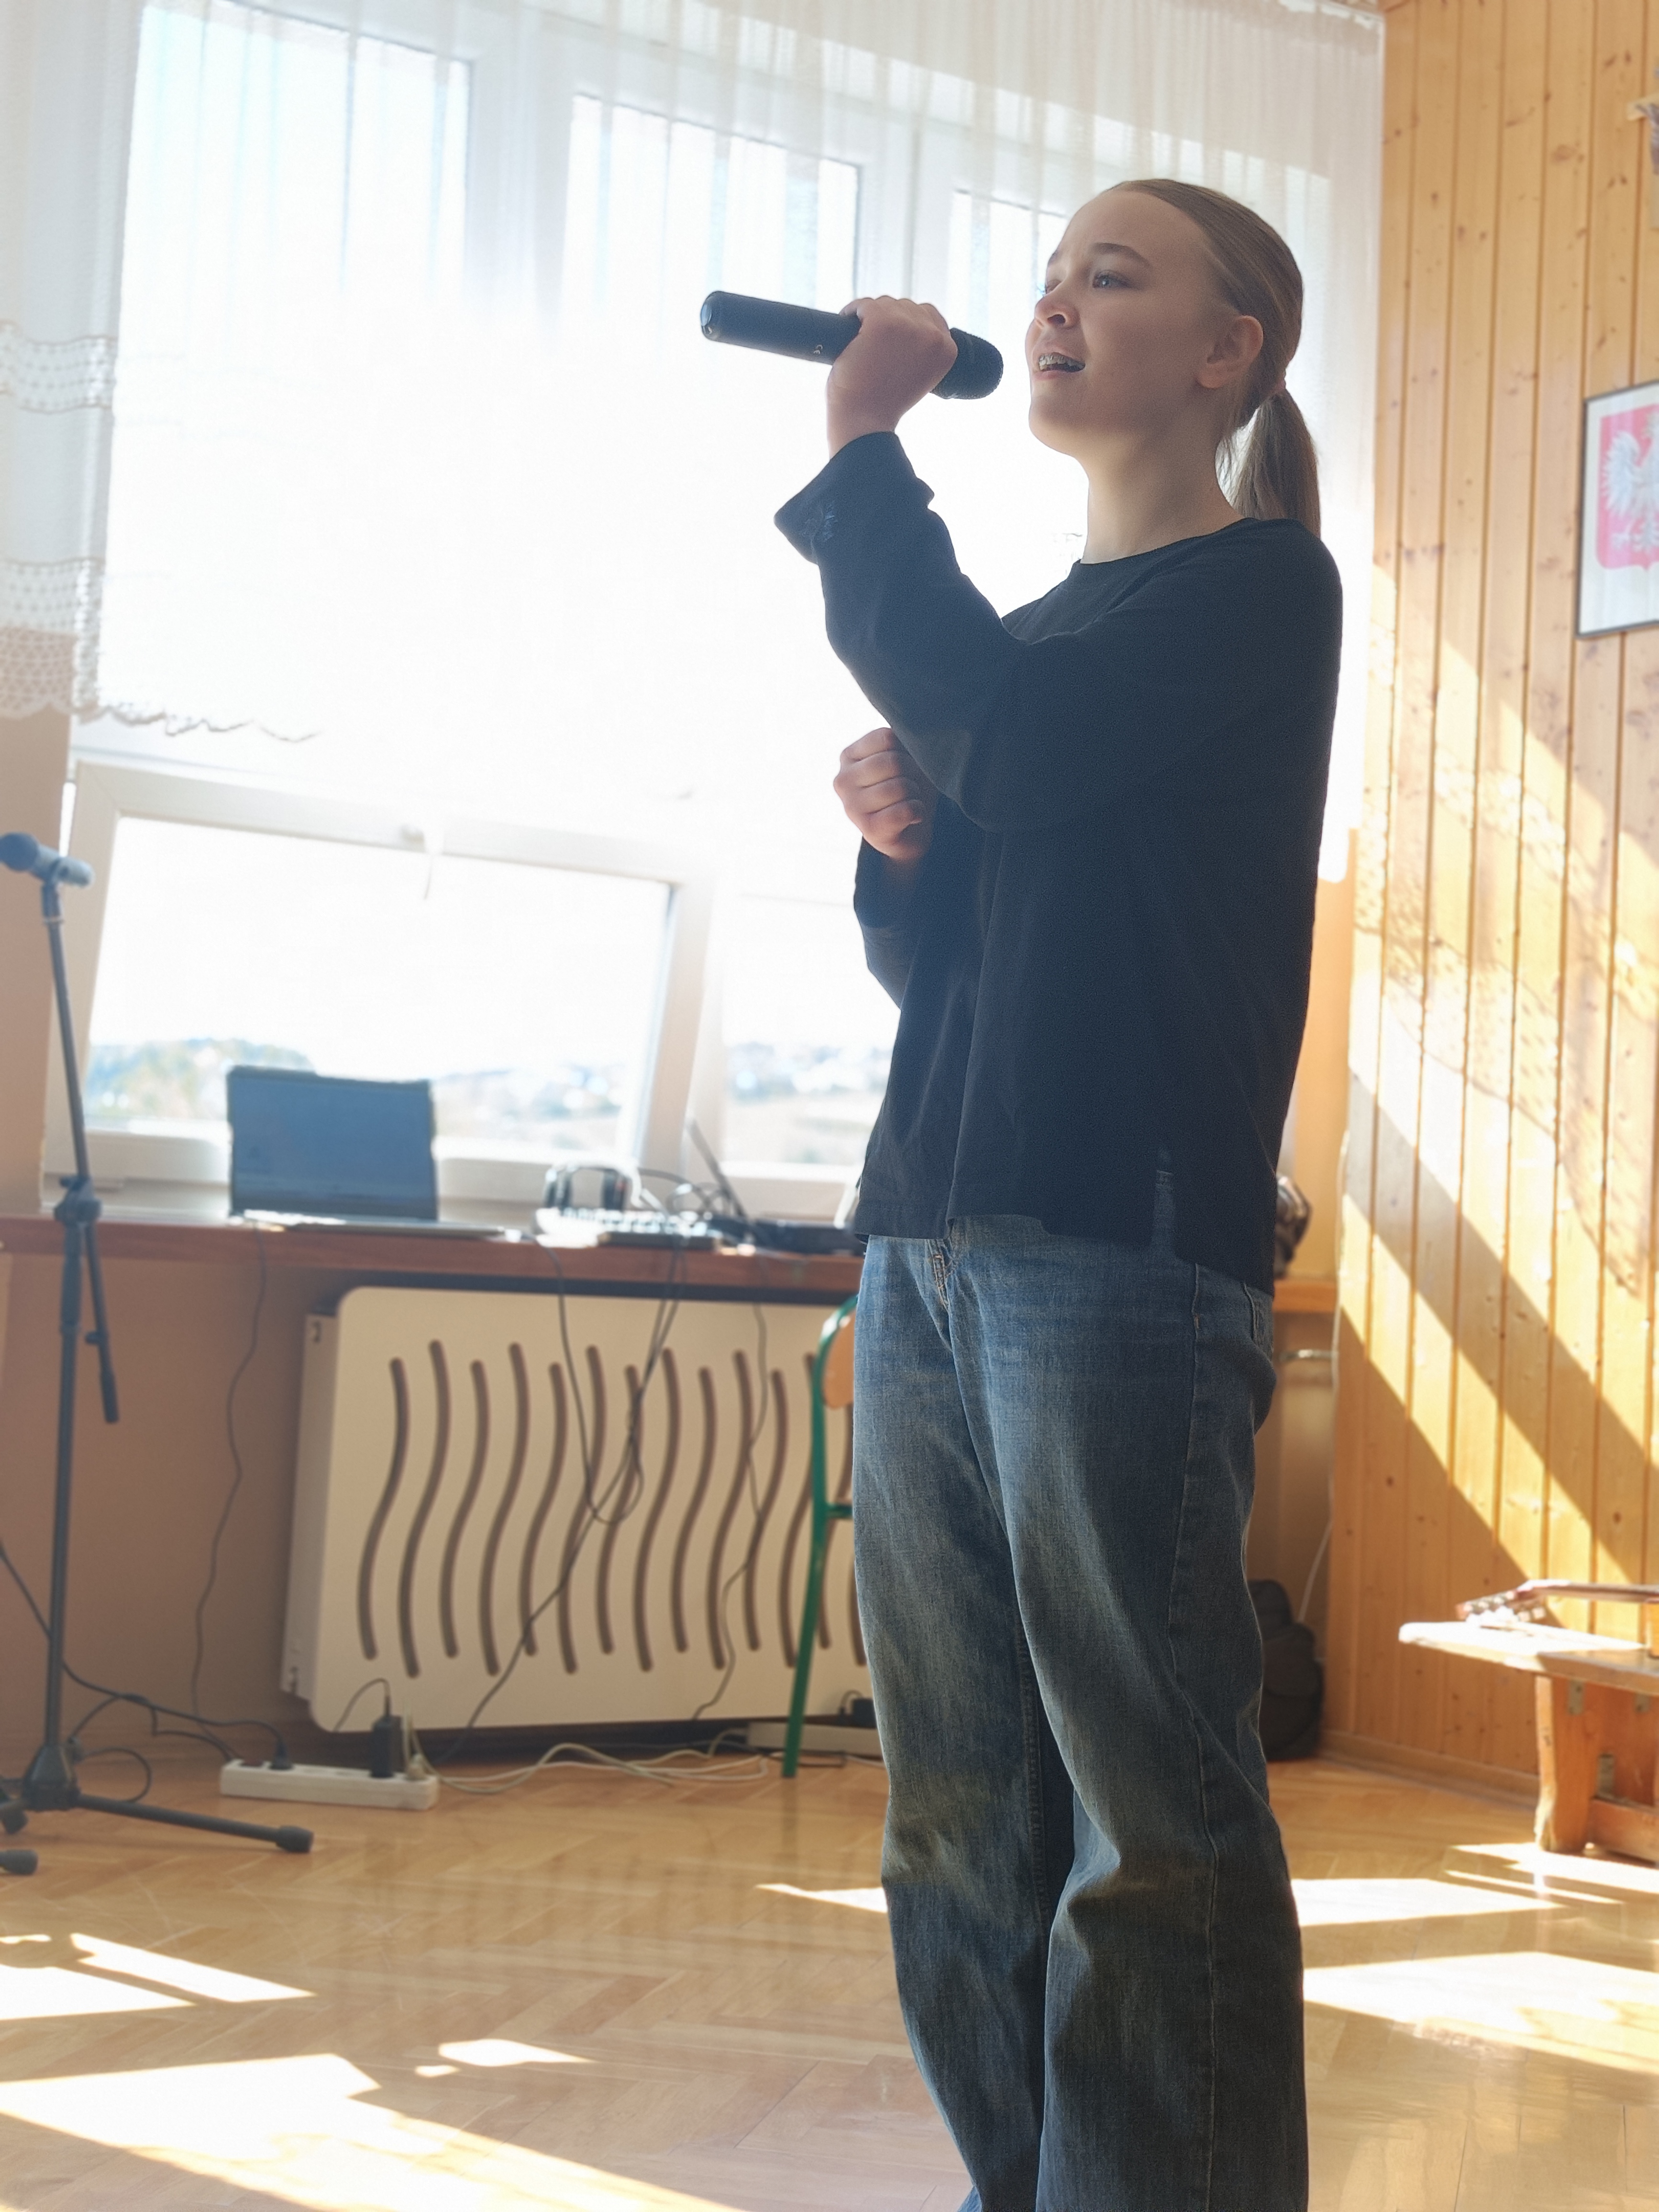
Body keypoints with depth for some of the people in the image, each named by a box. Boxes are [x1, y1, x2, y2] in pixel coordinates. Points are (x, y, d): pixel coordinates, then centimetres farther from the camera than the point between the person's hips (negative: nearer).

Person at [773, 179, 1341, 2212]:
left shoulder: (1260, 585, 1)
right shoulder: (1041, 626, 23)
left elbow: (1008, 742, -16)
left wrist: (862, 456, -4)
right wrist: (899, 842, 3)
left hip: (1124, 1250, -8)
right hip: (929, 1245, 8)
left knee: (1151, 1817, -5)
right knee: (960, 1813, 8)